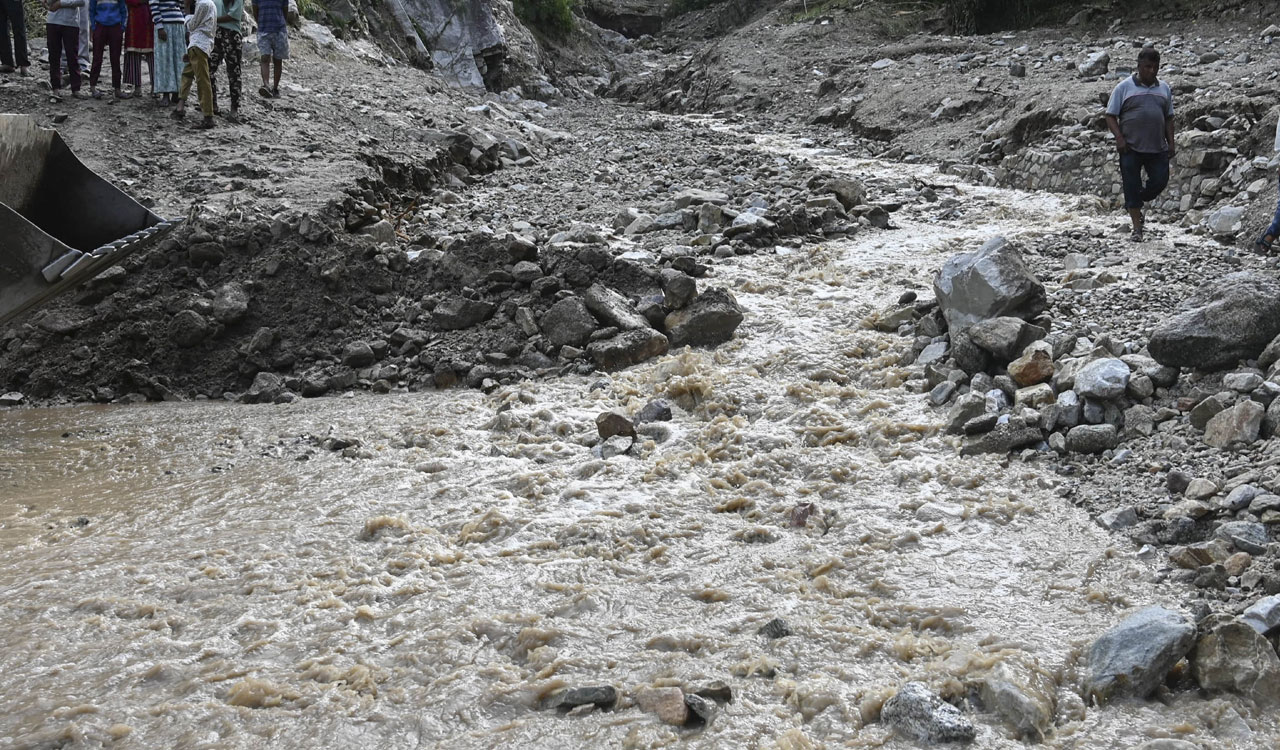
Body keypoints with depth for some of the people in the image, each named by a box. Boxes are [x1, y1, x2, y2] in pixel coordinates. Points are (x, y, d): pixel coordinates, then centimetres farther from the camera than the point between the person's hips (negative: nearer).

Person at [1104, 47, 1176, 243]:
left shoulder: (1164, 89, 11)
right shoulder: (1124, 88, -1)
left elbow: (1168, 118, 17)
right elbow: (1111, 116, -2)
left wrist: (1171, 143, 8)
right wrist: (1119, 137, -15)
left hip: (1157, 148, 3)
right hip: (1131, 148, -3)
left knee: (1160, 181, -2)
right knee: (1132, 187, -2)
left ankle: (1136, 203, 27)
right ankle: (1137, 228, 6)